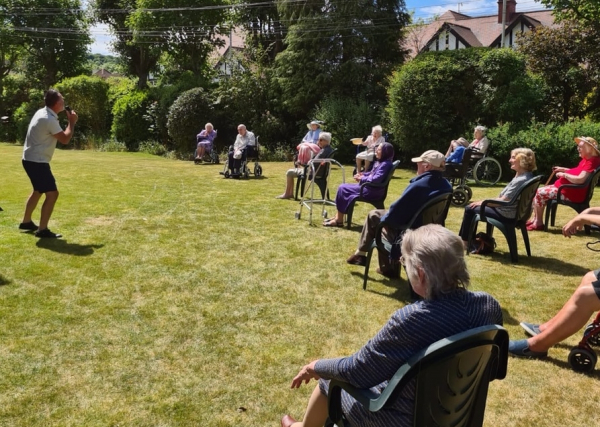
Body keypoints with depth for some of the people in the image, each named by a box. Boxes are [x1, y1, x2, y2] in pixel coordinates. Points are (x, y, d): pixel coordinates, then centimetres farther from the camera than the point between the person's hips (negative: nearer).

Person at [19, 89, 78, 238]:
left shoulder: (42, 112, 9)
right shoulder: (49, 120, -22)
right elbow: (65, 139, -17)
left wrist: (67, 120, 11)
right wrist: (72, 122, -7)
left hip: (31, 159, 11)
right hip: (37, 162, -11)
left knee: (38, 191, 25)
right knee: (52, 194, -11)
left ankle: (26, 222, 38)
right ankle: (42, 230, -9)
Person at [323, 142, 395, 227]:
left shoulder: (386, 164, -18)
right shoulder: (380, 162, 14)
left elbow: (376, 179, -27)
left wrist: (362, 179, -14)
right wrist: (362, 174, 6)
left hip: (372, 191, -11)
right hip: (369, 187, 11)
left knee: (343, 189, -10)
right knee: (343, 187, 6)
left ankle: (339, 220, -4)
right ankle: (338, 217, 3)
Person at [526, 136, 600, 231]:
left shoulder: (592, 162, -21)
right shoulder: (586, 159, 13)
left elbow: (580, 179, -31)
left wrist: (564, 174, -18)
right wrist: (563, 169, 14)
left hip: (572, 193, -12)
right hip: (566, 188, 12)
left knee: (539, 193, -12)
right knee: (538, 190, 11)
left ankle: (539, 223, -2)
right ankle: (534, 219, 12)